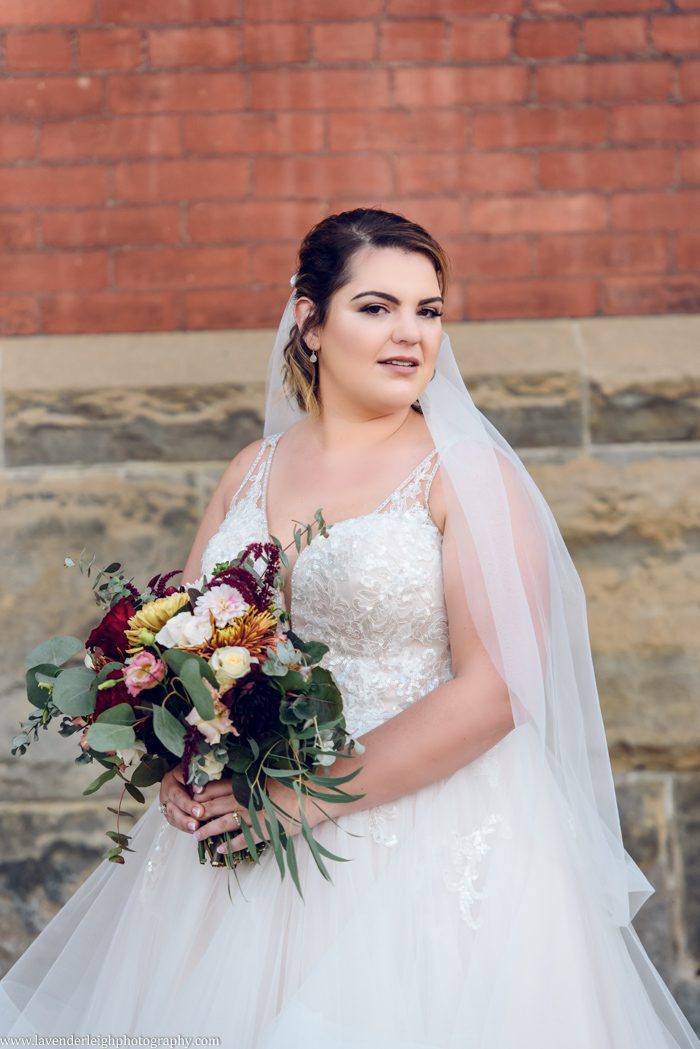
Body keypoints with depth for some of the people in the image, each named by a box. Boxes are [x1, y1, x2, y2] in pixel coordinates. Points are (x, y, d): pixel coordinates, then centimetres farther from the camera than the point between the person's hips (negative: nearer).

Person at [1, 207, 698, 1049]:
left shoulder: (468, 473, -7)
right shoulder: (253, 472, 9)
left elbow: (497, 688, -16)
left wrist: (311, 796, -18)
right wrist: (178, 766, -7)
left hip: (431, 840, -4)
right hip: (241, 839, 5)